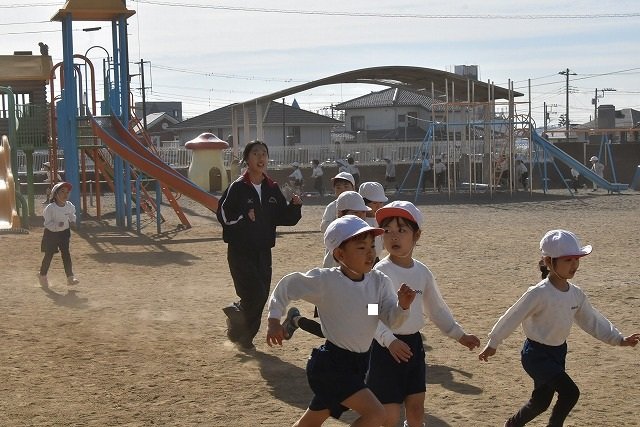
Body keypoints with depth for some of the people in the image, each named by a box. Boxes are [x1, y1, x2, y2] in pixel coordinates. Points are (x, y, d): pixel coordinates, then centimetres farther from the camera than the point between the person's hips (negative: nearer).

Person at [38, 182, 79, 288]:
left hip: (64, 232, 3)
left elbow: (72, 215, 14)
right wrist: (57, 225, -37)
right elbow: (47, 223, -21)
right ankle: (42, 275, 29)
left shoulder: (69, 206, -8)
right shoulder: (50, 208, -23)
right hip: (51, 233, -3)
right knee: (49, 255, 7)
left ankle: (70, 277, -4)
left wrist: (72, 221, -4)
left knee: (66, 254, -3)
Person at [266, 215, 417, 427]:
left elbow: (391, 320, -7)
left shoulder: (379, 281, -3)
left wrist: (403, 306, -27)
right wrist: (274, 320, -6)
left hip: (358, 363, 7)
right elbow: (286, 286, -4)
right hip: (330, 364, -7)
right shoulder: (324, 281, -17)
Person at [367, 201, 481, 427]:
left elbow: (437, 309, 19)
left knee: (416, 409, 12)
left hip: (414, 344, 6)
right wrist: (389, 340, -38)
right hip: (387, 348, -6)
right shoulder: (380, 272, -16)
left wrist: (459, 334, 19)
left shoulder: (422, 272, 5)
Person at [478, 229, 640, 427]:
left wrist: (619, 339, 5)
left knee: (541, 401, 15)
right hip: (536, 354, -7)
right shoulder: (539, 293, -23)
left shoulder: (576, 294, -2)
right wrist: (493, 343, -8)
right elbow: (513, 317, -15)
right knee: (570, 392, -20)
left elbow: (591, 320, 9)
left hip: (558, 352, 7)